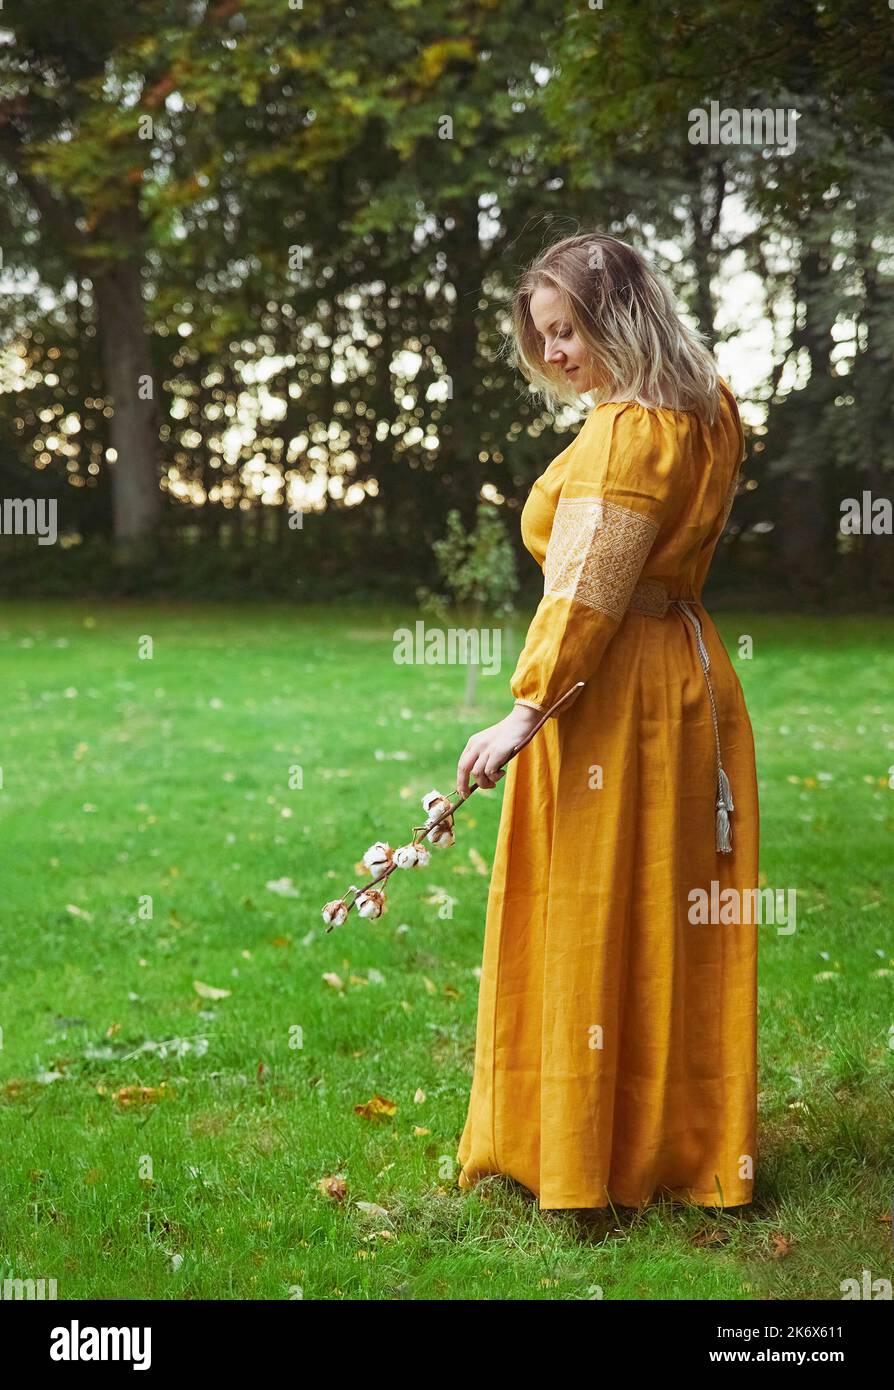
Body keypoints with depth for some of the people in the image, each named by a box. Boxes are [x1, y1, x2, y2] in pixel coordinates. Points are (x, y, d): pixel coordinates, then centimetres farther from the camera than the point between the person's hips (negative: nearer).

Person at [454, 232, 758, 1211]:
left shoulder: (625, 433, -18)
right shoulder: (710, 411, 10)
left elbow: (586, 595, -22)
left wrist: (525, 710, -23)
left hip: (612, 691, -9)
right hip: (690, 670, 9)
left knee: (597, 923, 0)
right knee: (679, 916, 14)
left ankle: (589, 1160, 11)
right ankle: (695, 1145, 24)